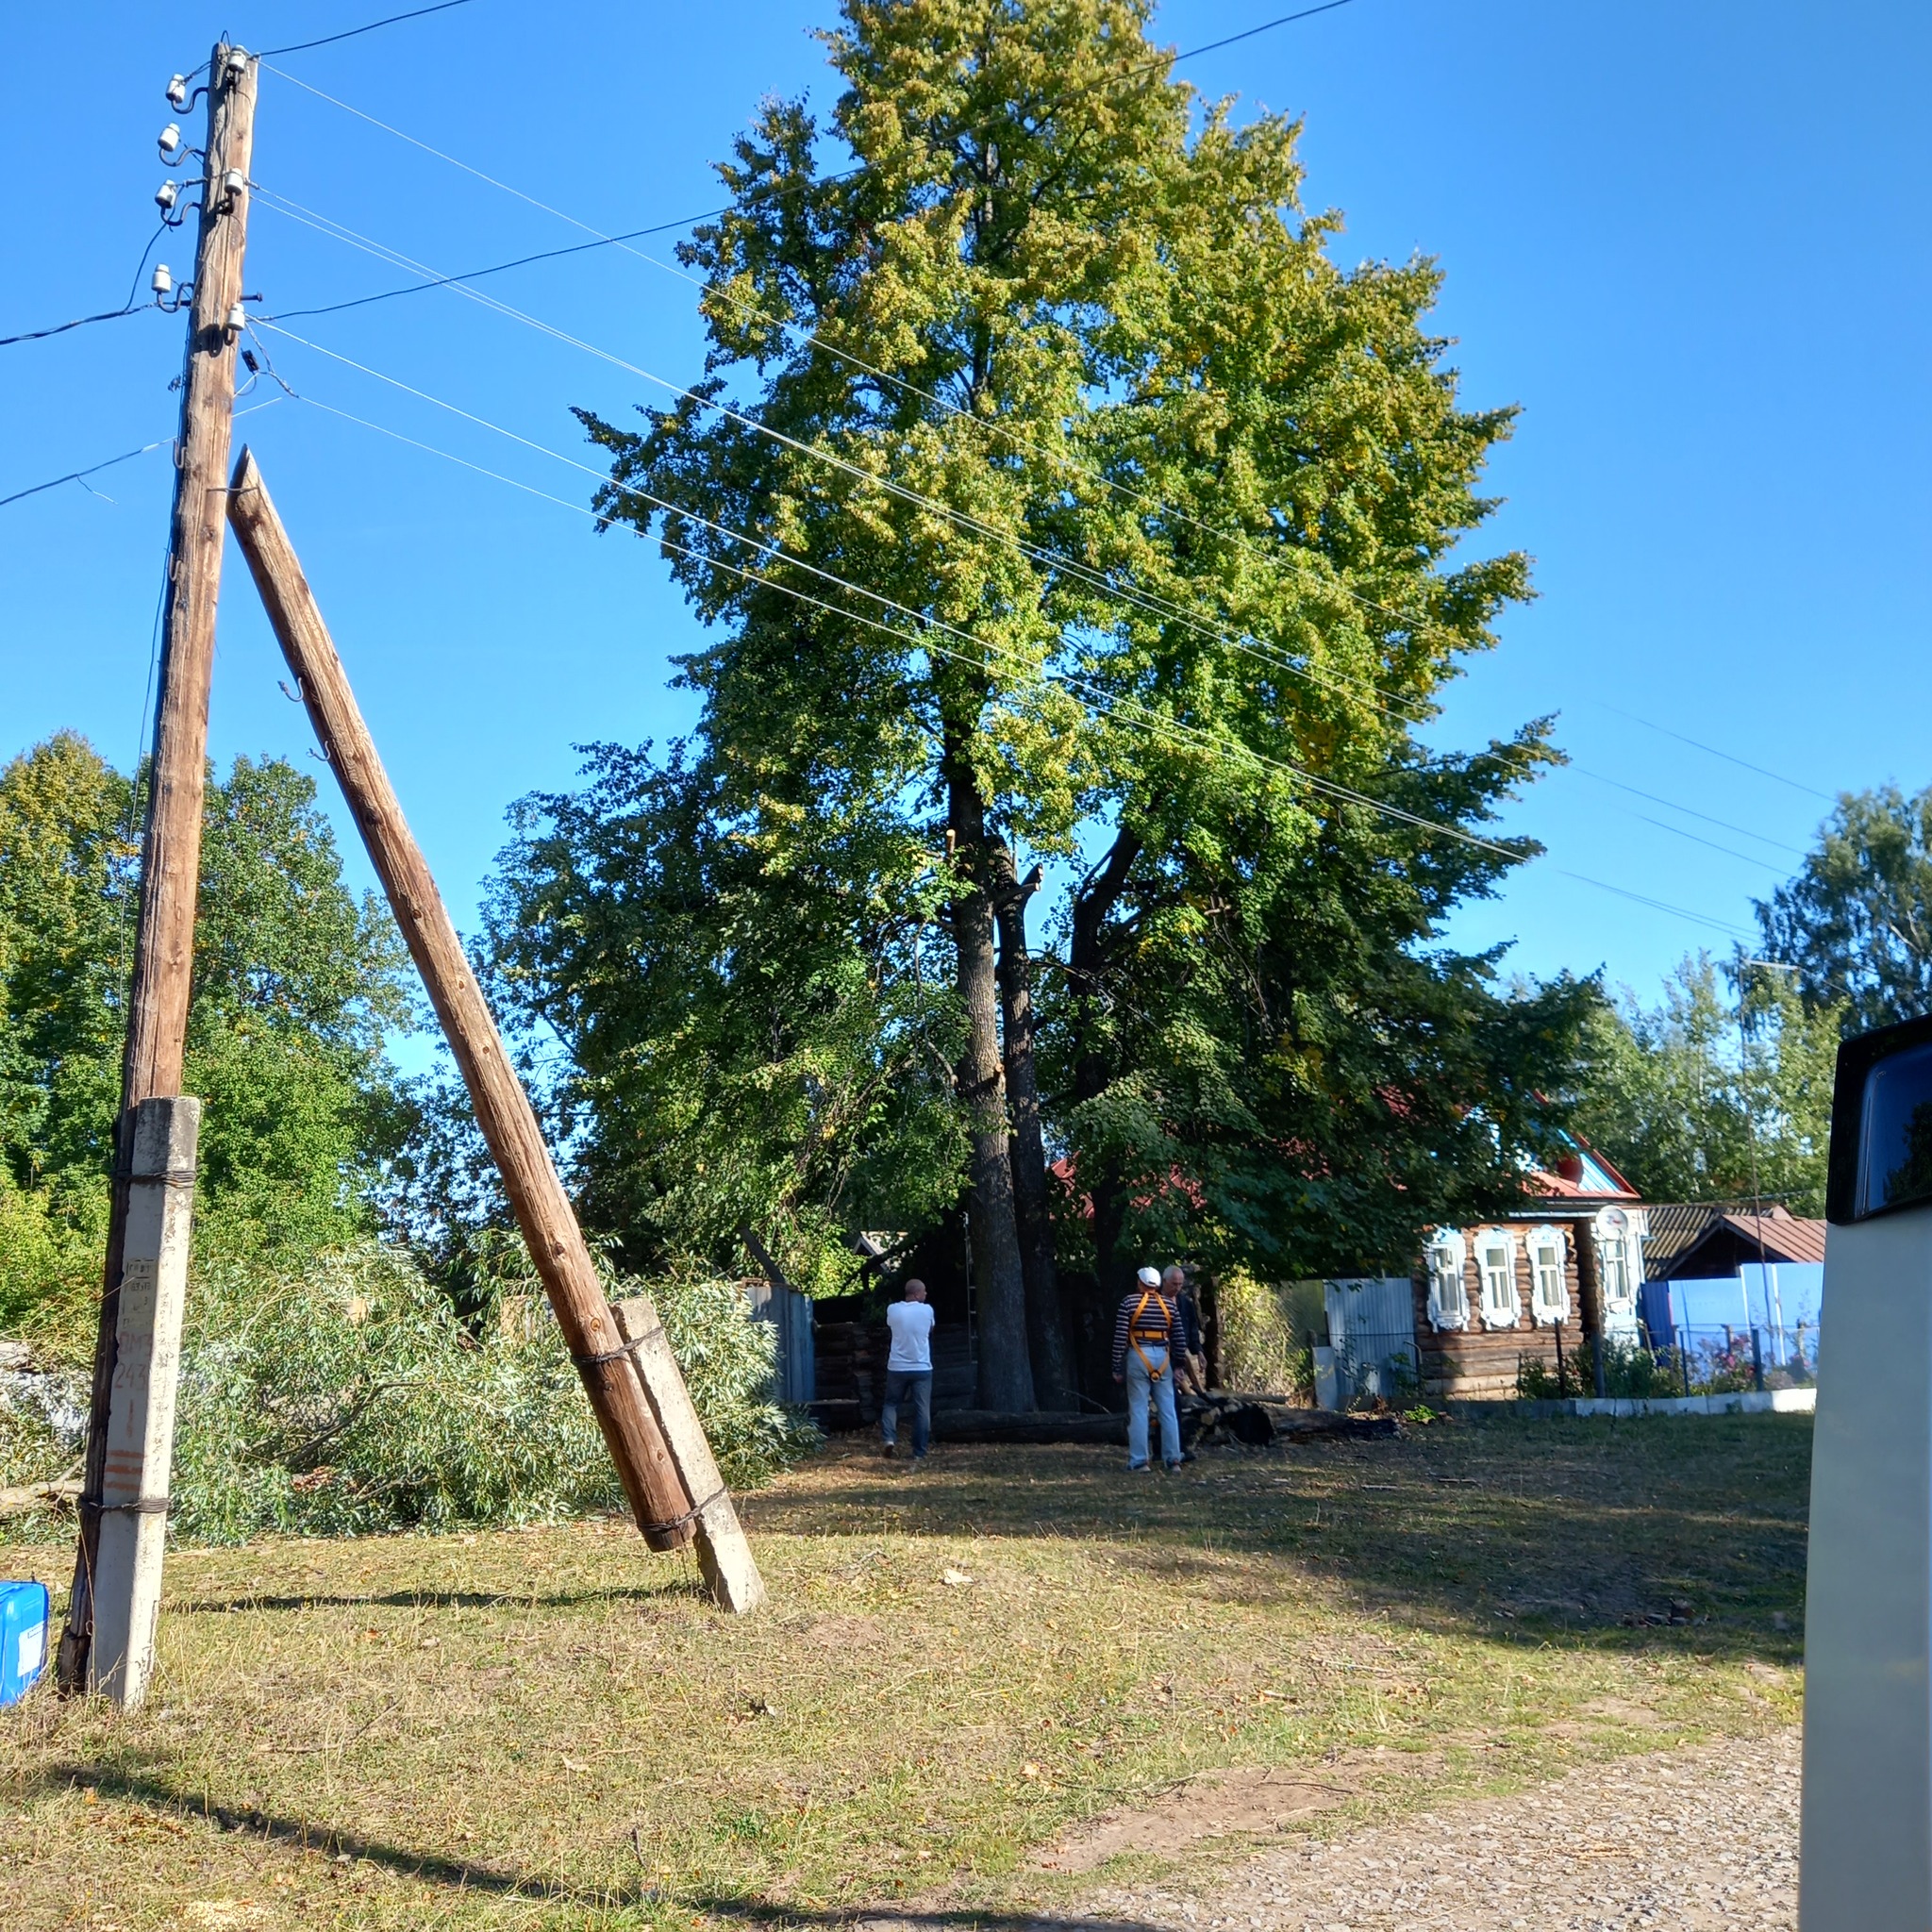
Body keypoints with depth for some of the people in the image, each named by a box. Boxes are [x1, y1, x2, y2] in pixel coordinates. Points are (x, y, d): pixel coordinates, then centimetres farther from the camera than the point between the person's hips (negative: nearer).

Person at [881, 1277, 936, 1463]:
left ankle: (890, 1439, -3)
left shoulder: (893, 1310, -4)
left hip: (897, 1368, 1)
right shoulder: (927, 1311, -4)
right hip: (922, 1368, -1)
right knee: (922, 1411, 5)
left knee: (891, 1404, 18)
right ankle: (919, 1453, 3)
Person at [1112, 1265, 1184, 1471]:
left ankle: (1139, 1460, 0)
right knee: (1168, 1410, 8)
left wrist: (1117, 1367, -1)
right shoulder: (1169, 1304, 8)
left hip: (1138, 1357, -3)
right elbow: (1178, 1338, 8)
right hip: (1162, 1358, 3)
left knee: (1138, 1410, 1)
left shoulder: (1129, 1302, -2)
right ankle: (1173, 1458, 10)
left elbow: (1120, 1337, -6)